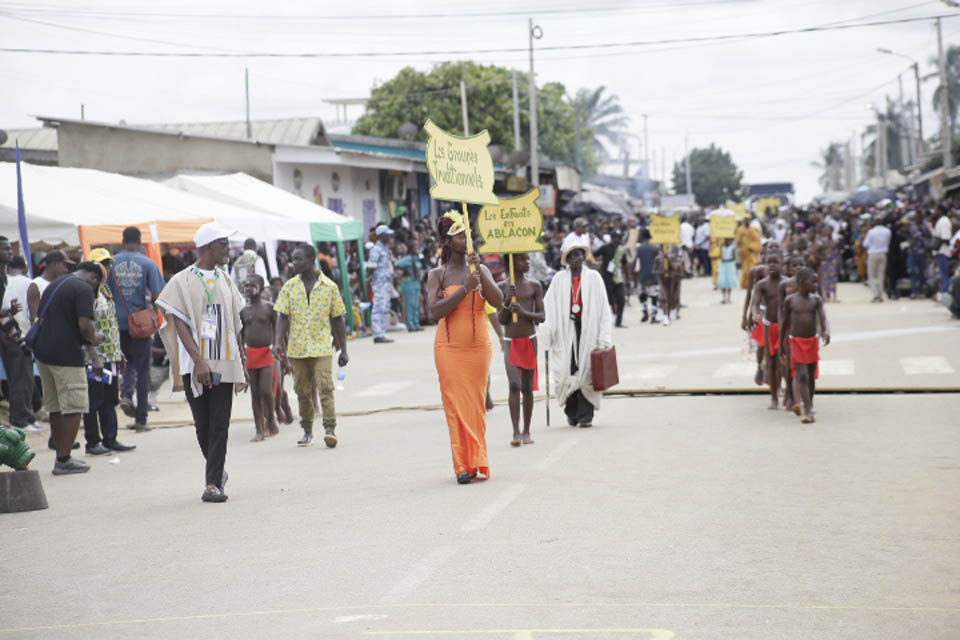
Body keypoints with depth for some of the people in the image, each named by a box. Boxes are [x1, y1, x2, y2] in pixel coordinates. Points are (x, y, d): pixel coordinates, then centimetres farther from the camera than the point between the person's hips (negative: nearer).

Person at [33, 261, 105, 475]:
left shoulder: (54, 285, 18)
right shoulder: (84, 289, -10)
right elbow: (84, 325, -20)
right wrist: (94, 339, 1)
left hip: (42, 352, 9)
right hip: (66, 355, -9)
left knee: (55, 407, 15)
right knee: (74, 407, -2)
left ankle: (61, 456, 22)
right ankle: (64, 461, -3)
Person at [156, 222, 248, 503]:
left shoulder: (226, 281, 14)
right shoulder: (182, 282, -2)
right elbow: (180, 325, -9)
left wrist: (242, 363, 16)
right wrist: (199, 361, -18)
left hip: (224, 364, 3)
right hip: (195, 365, -3)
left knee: (220, 425, -5)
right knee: (202, 425, 3)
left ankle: (213, 483, -6)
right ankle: (217, 472, 23)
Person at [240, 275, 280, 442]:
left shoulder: (269, 308, 0)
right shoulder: (243, 310, 7)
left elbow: (276, 331, 4)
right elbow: (241, 335, 12)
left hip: (268, 352, -3)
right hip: (251, 354, 3)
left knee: (266, 390, -12)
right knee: (255, 393, 3)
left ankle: (271, 420, 13)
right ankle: (259, 430, 6)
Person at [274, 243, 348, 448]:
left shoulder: (329, 287, 1)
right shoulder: (289, 287, 5)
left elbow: (338, 320, 6)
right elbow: (282, 317, 3)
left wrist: (343, 350, 5)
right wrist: (279, 342, -12)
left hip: (322, 348, -2)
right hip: (297, 349, 2)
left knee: (326, 387, -14)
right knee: (302, 392, 8)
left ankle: (330, 429, -15)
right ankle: (307, 431, 18)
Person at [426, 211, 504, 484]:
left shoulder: (480, 269, 8)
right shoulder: (437, 274, 1)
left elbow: (498, 302, -5)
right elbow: (434, 312, -12)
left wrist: (479, 273, -14)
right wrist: (464, 289, -17)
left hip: (478, 346, 2)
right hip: (449, 347, -2)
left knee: (476, 405, 3)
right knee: (455, 405, -5)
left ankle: (476, 462, 10)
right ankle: (463, 465, -2)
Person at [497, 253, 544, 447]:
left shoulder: (534, 286, 3)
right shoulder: (503, 287, 2)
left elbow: (541, 316, 1)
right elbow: (502, 320, 1)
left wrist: (524, 312, -17)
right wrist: (508, 301, -15)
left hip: (529, 340, 1)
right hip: (510, 342, -1)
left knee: (527, 387, 6)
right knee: (514, 385, -14)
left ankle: (526, 431, 15)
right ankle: (516, 432, -17)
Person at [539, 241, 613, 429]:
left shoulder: (593, 277, 6)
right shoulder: (559, 279, 7)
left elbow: (603, 307, 3)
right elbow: (549, 307, 2)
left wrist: (603, 337, -4)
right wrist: (546, 331, -9)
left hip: (588, 328, -1)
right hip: (567, 329, 1)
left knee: (586, 371, -5)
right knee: (568, 370, -2)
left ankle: (585, 415, -2)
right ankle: (572, 413, 13)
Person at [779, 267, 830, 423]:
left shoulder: (816, 300, 1)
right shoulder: (790, 301, -3)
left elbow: (822, 316, -15)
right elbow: (785, 324, 5)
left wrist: (826, 331, -36)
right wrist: (781, 348, 8)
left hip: (812, 342, 3)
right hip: (796, 342, -3)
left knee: (811, 377, 11)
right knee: (801, 376, -13)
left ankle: (809, 405, 29)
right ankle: (808, 412, -18)